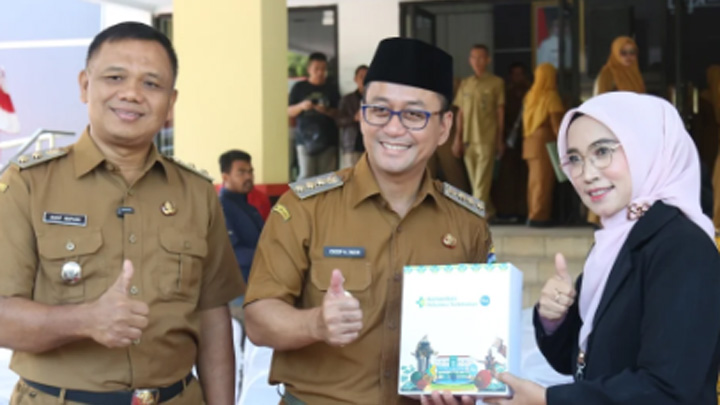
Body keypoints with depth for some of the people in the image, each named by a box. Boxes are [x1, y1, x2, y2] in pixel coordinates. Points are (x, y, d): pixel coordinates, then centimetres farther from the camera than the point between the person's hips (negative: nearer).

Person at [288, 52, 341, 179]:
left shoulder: (331, 89, 12)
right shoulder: (299, 88, 10)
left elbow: (339, 113, 10)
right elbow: (289, 112, 9)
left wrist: (327, 111, -10)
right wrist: (301, 106, -11)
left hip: (328, 139, 1)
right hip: (305, 139, -1)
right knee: (306, 175, -9)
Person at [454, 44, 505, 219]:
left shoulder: (496, 83, 2)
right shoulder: (465, 84, 12)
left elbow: (500, 112, 3)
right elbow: (461, 112, 14)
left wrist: (500, 139, 1)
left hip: (487, 138, -4)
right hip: (468, 138, 5)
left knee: (482, 179, -9)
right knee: (473, 177, 9)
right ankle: (488, 210, 23)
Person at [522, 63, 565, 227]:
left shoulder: (530, 95, 12)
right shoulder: (551, 96, -7)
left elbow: (525, 121, 12)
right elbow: (555, 123, -12)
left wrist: (528, 137, 16)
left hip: (530, 142, 7)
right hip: (545, 141, -7)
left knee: (534, 179, 12)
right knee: (544, 181, -5)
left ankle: (533, 213, 15)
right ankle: (539, 216, -7)